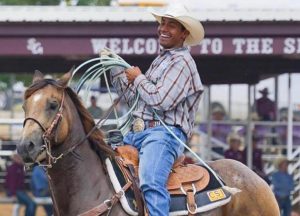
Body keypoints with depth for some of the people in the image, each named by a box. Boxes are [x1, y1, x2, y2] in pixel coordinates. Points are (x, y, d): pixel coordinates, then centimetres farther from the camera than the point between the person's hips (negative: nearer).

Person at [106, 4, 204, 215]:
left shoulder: (181, 62, -6)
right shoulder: (161, 60, 24)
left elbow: (161, 101, -17)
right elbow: (135, 98, 29)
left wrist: (138, 79, -2)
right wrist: (115, 69, 22)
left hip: (163, 133, -10)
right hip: (137, 133, 10)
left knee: (151, 183, -35)